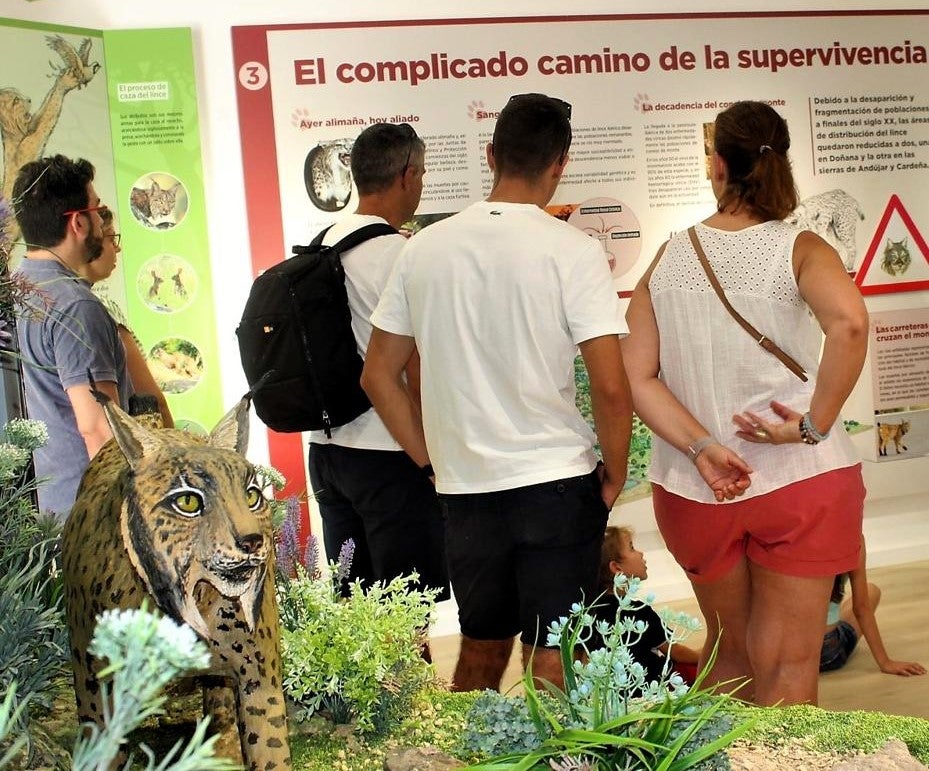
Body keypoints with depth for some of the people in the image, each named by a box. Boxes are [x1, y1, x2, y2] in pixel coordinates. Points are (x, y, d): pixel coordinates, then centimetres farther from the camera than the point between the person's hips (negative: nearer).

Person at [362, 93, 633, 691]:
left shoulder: (424, 248, 3)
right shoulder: (572, 251, -10)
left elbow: (379, 376, 8)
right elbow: (611, 388, -14)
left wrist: (434, 460, 14)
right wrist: (614, 477, 1)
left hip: (464, 489, 4)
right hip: (557, 484, -4)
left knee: (480, 653, 20)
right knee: (552, 664, 5)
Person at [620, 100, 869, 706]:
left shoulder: (669, 258, 1)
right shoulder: (799, 250, -8)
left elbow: (635, 377, -8)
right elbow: (849, 322, -29)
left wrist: (703, 448, -12)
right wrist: (815, 424, -19)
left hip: (695, 491, 3)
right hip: (800, 480, -3)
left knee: (730, 650, 23)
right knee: (787, 669, 8)